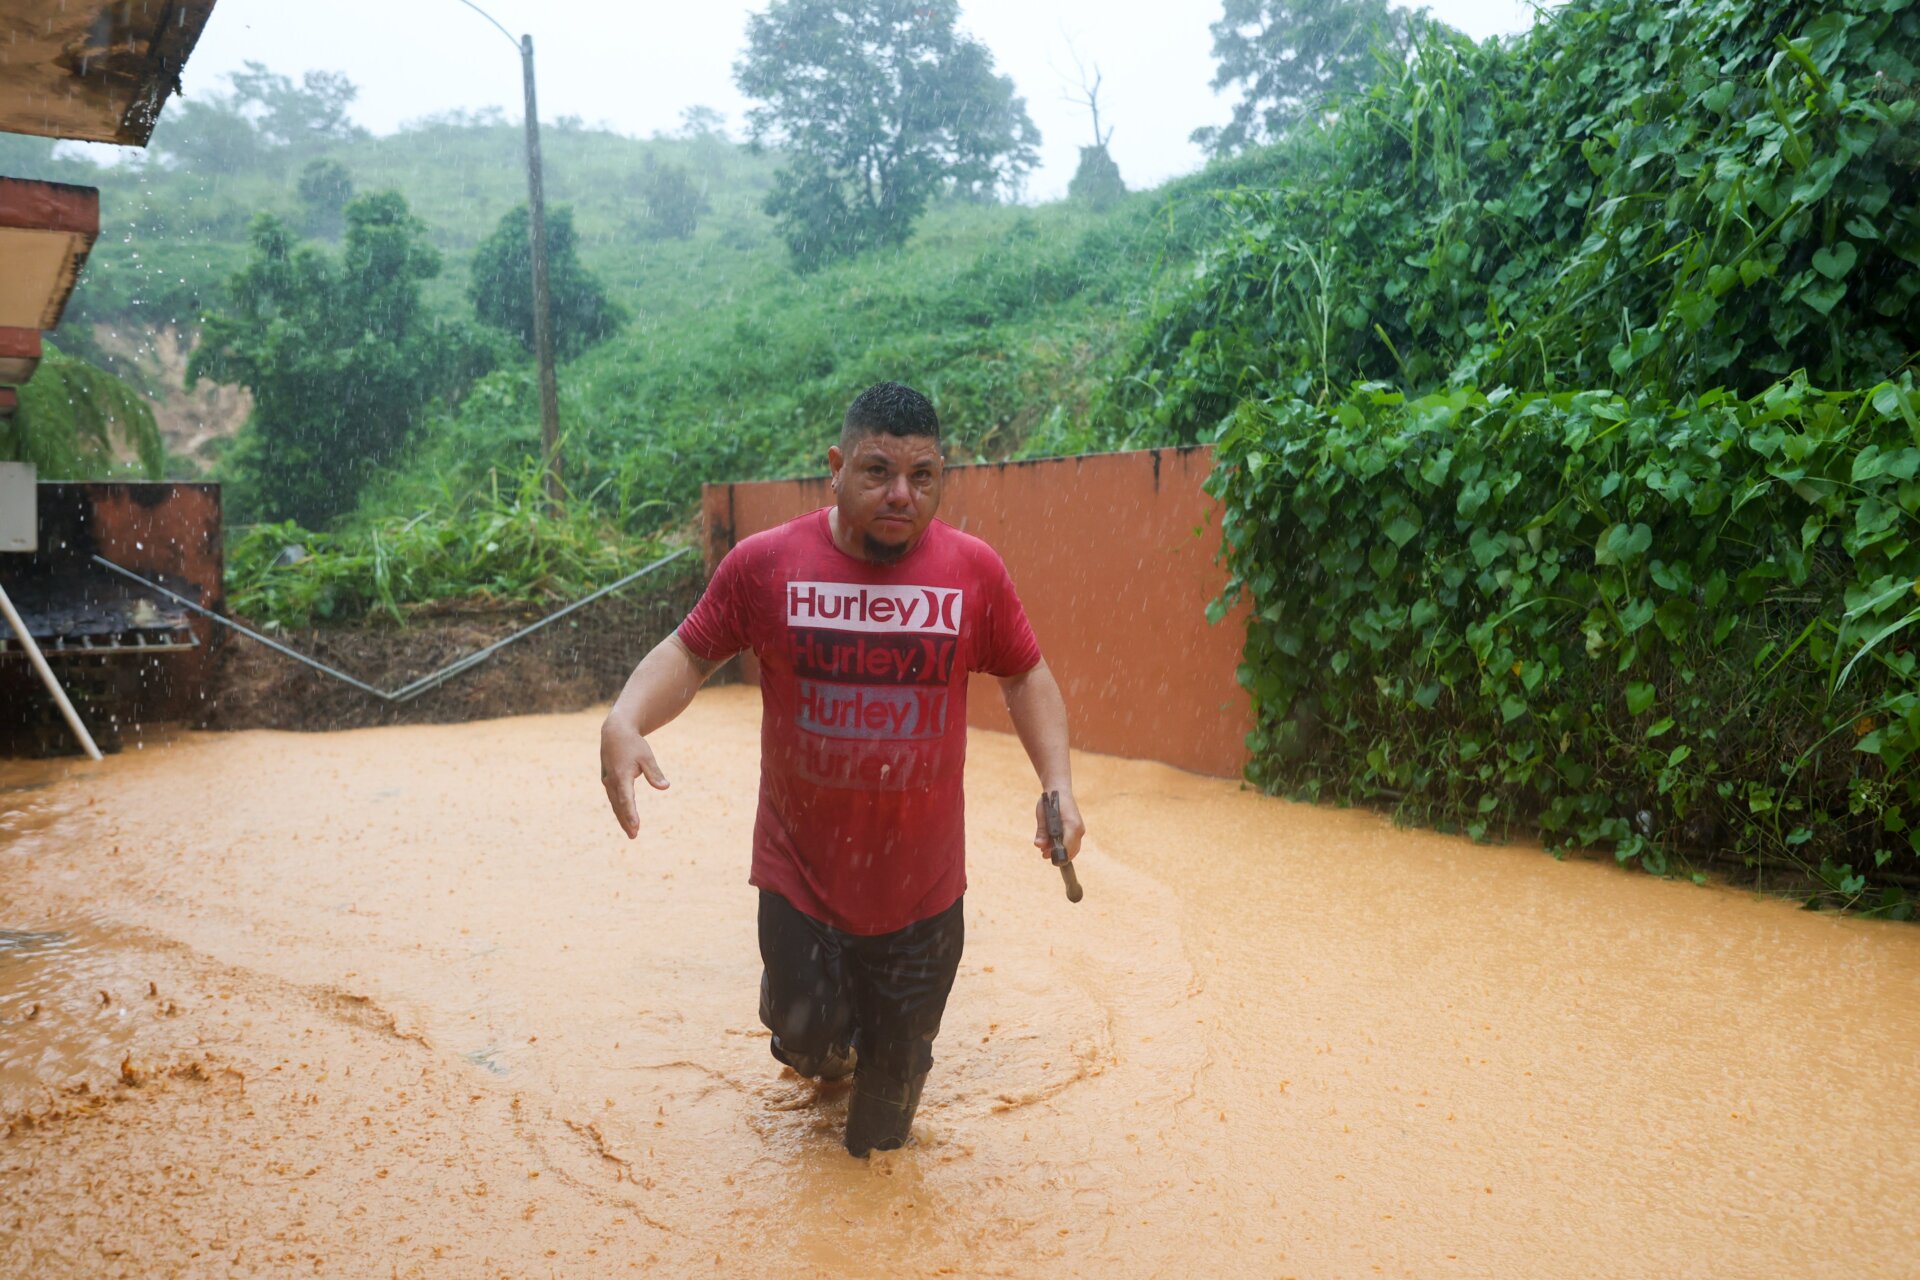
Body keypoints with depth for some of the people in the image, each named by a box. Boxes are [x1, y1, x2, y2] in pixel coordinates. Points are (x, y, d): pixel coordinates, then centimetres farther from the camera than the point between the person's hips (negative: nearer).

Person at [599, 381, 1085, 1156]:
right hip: (800, 869, -1)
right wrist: (625, 721, -20)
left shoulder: (975, 571, -9)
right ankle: (823, 1044, 52)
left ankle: (877, 1137, 51)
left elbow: (1025, 677, 4)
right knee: (804, 1027, 13)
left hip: (923, 882, 1)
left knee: (897, 1057, 17)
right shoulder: (765, 564, -11)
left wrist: (1058, 784, -8)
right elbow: (689, 654, -1)